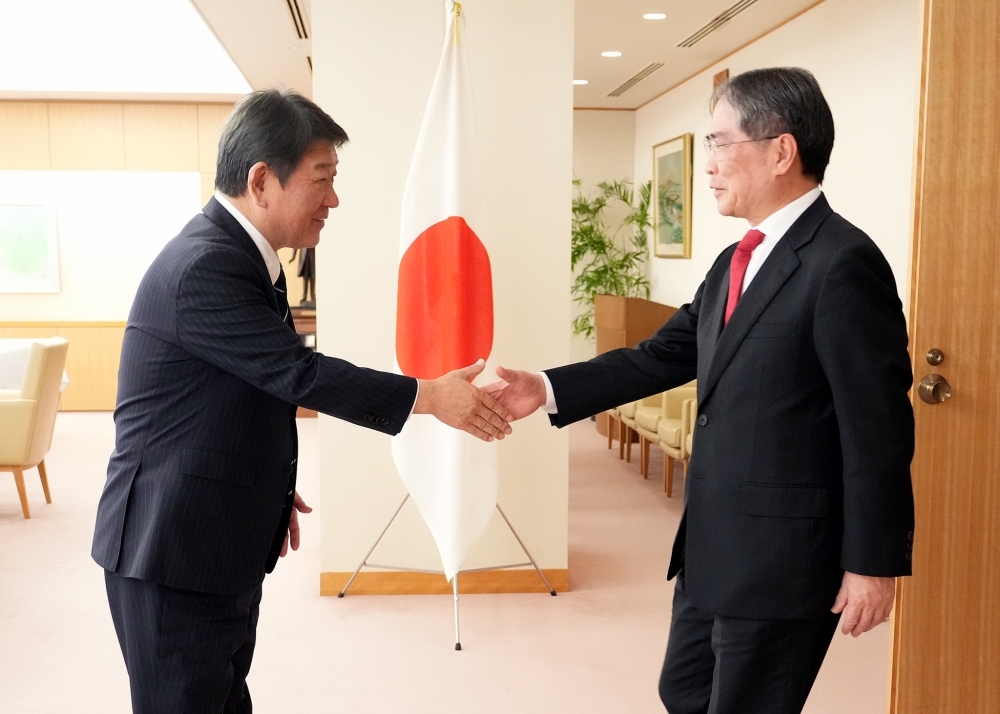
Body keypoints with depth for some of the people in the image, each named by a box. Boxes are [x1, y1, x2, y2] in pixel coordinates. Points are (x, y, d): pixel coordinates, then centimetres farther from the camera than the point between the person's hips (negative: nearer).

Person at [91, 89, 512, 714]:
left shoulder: (241, 253, 8)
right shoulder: (204, 266, -24)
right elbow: (300, 374, -25)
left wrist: (271, 488, 20)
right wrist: (431, 396, -17)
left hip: (228, 542, 9)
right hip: (174, 551, -9)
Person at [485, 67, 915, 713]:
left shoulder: (843, 263, -18)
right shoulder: (737, 261, 10)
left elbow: (878, 424, -18)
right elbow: (665, 355, 8)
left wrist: (873, 563, -15)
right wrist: (548, 389, -1)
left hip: (783, 551, -9)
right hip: (712, 544, 9)